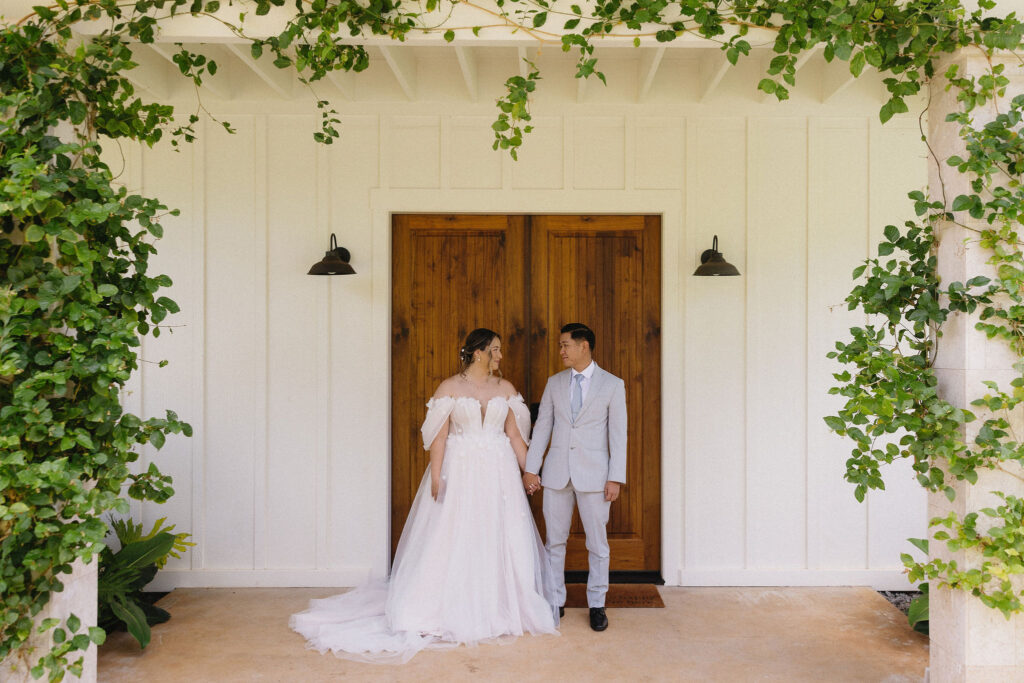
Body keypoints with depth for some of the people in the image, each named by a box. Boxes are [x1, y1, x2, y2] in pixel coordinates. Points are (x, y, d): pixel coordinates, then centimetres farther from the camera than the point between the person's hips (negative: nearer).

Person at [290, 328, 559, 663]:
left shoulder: (506, 388, 7)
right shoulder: (449, 387, -2)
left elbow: (515, 434, 7)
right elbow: (439, 435, -6)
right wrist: (436, 477, -13)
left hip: (498, 473, 3)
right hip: (459, 471, -3)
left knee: (499, 542, 6)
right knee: (450, 541, 1)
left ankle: (499, 609, 20)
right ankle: (450, 611, 13)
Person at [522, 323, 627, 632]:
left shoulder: (612, 385, -1)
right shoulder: (554, 383, 8)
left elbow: (618, 433, -3)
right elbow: (542, 427, 8)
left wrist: (616, 478, -9)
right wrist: (530, 469, 1)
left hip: (594, 474, -3)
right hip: (556, 472, 3)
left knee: (597, 543, 5)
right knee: (555, 540, 9)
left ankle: (597, 604, 18)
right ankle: (555, 602, 21)